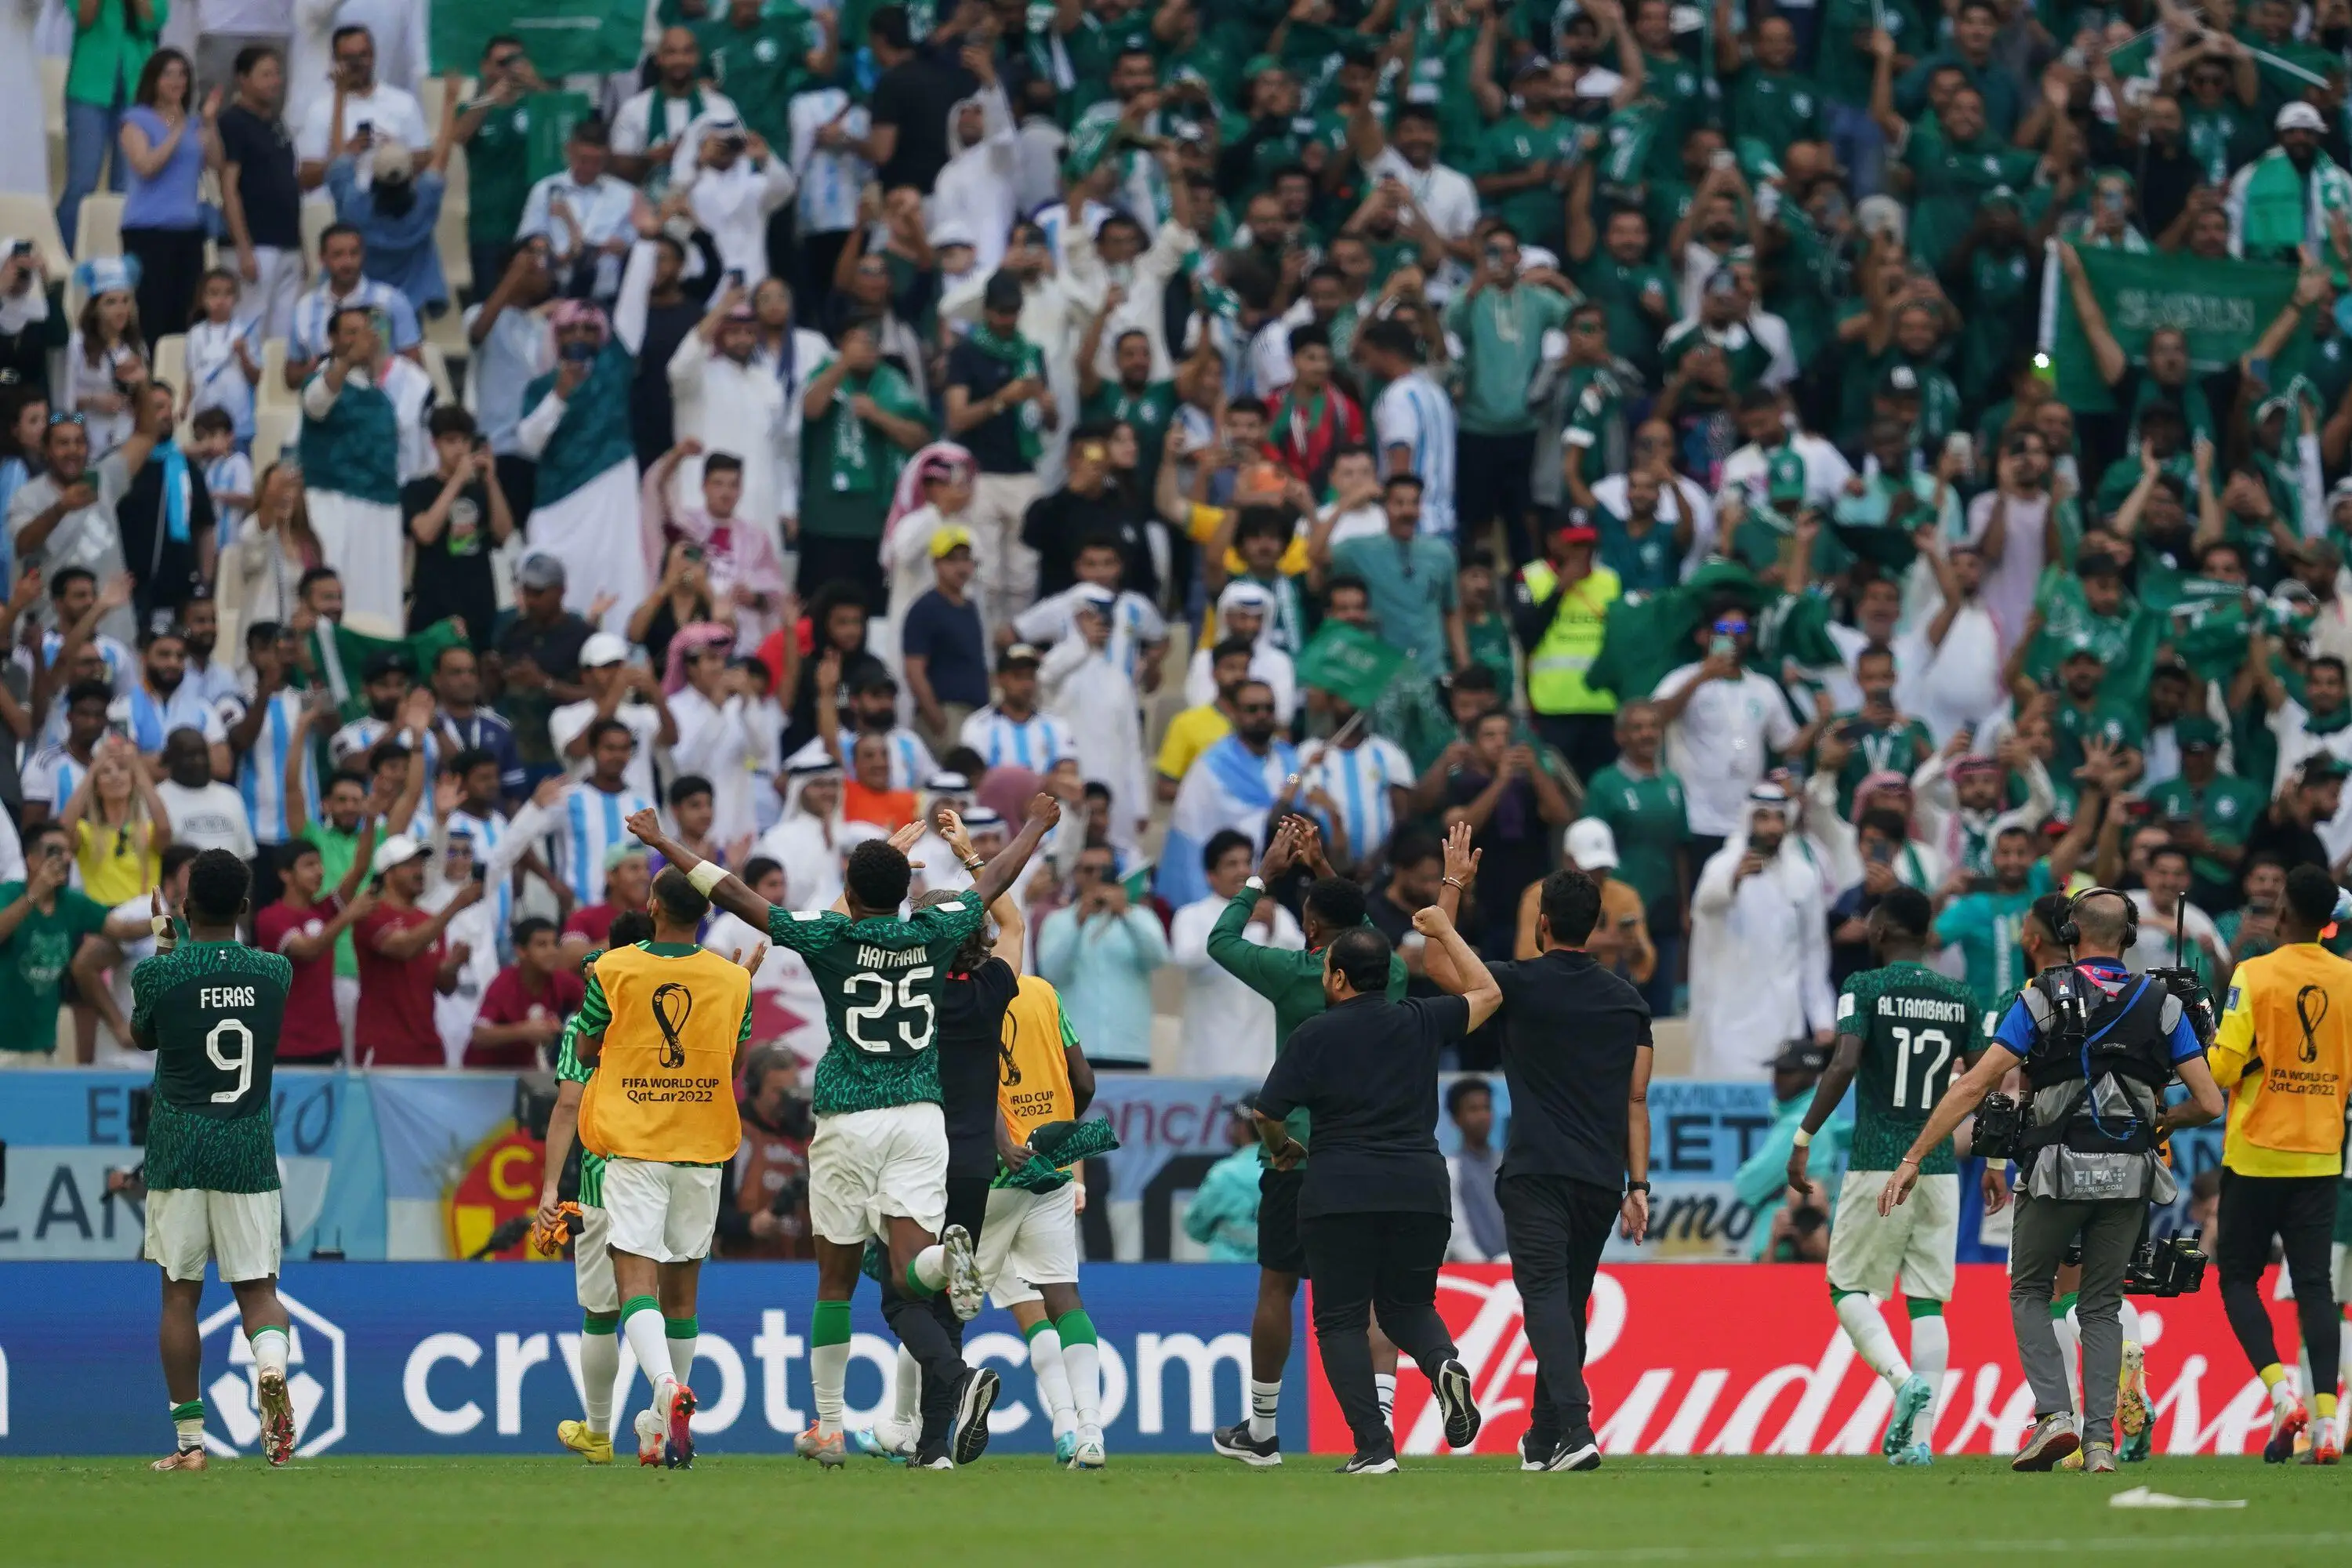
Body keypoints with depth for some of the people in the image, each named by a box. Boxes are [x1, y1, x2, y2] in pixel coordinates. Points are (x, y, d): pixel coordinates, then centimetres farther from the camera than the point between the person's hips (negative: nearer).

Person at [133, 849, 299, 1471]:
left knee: (180, 1292, 6)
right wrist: (180, 948, 37)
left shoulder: (160, 974, -7)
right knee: (258, 1286, 6)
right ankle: (272, 1366, -27)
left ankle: (189, 1438, 6)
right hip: (249, 1154, 2)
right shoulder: (275, 972, 1)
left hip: (178, 1155, -2)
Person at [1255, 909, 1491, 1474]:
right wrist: (1446, 933, 33)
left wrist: (1281, 1149, 24)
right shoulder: (1420, 1022, 7)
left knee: (1341, 1320, 2)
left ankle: (1374, 1445, -11)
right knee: (1408, 1305, 19)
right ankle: (1443, 1363, -16)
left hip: (1340, 1194, -3)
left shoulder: (1315, 1035, -2)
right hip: (1421, 1190, 3)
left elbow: (1266, 1113, 2)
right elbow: (1487, 994, 23)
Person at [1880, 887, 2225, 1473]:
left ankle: (2054, 1415, -4)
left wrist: (1913, 1159, -6)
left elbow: (1975, 1084, -8)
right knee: (2101, 1306, 15)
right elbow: (2209, 1103, 0)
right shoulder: (2160, 1004, 4)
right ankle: (2100, 1439, 2)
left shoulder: (2041, 998, -2)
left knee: (2029, 1291, 16)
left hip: (2058, 1173, -2)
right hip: (2129, 1176, 2)